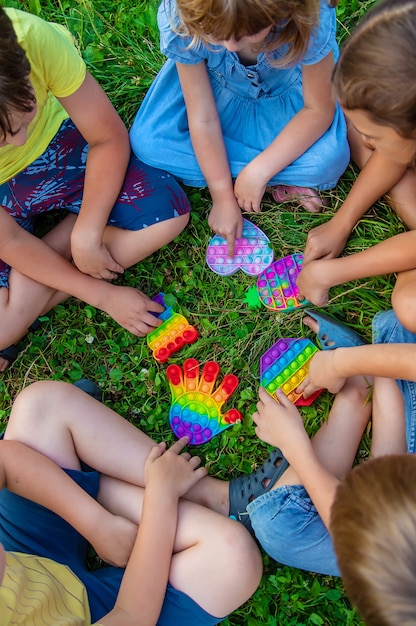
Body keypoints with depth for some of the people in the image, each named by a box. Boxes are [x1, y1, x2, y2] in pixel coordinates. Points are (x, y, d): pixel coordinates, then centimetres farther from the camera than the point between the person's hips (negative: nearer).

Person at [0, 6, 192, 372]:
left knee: (169, 211, -21)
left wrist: (85, 236, -20)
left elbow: (109, 137, -19)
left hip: (53, 148, 4)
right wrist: (103, 295, -17)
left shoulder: (35, 38, -34)